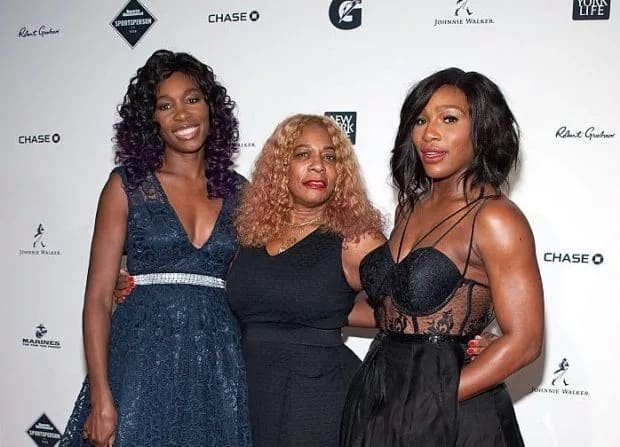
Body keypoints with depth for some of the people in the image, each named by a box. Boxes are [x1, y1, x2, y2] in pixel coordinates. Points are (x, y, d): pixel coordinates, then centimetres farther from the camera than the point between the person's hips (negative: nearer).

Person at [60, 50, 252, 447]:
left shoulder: (238, 191, 7)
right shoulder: (128, 184, 0)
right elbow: (98, 296, -4)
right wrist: (101, 398, -11)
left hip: (219, 366, 3)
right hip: (144, 359, -2)